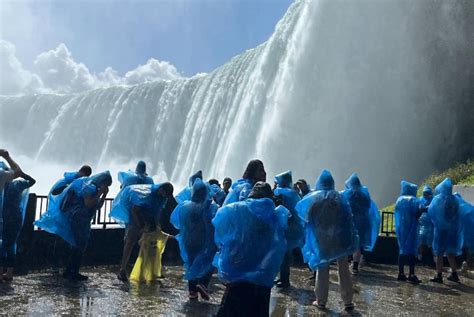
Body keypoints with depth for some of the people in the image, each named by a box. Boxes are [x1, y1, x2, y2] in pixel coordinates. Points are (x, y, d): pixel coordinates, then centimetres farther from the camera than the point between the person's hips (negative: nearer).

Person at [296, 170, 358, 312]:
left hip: (321, 239, 0)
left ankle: (321, 301, 16)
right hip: (339, 238, 0)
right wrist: (352, 239, -1)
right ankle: (348, 302, 11)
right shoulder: (339, 197, -4)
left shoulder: (312, 197, -6)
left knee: (322, 270, 11)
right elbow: (348, 219, -5)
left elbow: (300, 210, 3)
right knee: (343, 270, 8)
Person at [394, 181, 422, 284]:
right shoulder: (414, 200, -6)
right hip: (411, 228, -5)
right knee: (411, 250, -3)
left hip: (400, 228, 5)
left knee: (402, 249, 11)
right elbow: (417, 214, -12)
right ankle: (411, 275, -8)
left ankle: (401, 273, 11)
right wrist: (422, 209, 4)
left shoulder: (399, 200, 9)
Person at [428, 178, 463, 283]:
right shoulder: (455, 199, 1)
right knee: (450, 253, 16)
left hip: (440, 228, -4)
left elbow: (430, 212, -6)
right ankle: (454, 274, 18)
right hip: (452, 229, 4)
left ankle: (439, 276, 3)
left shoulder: (437, 199, -10)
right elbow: (458, 215, 7)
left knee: (439, 253, 3)